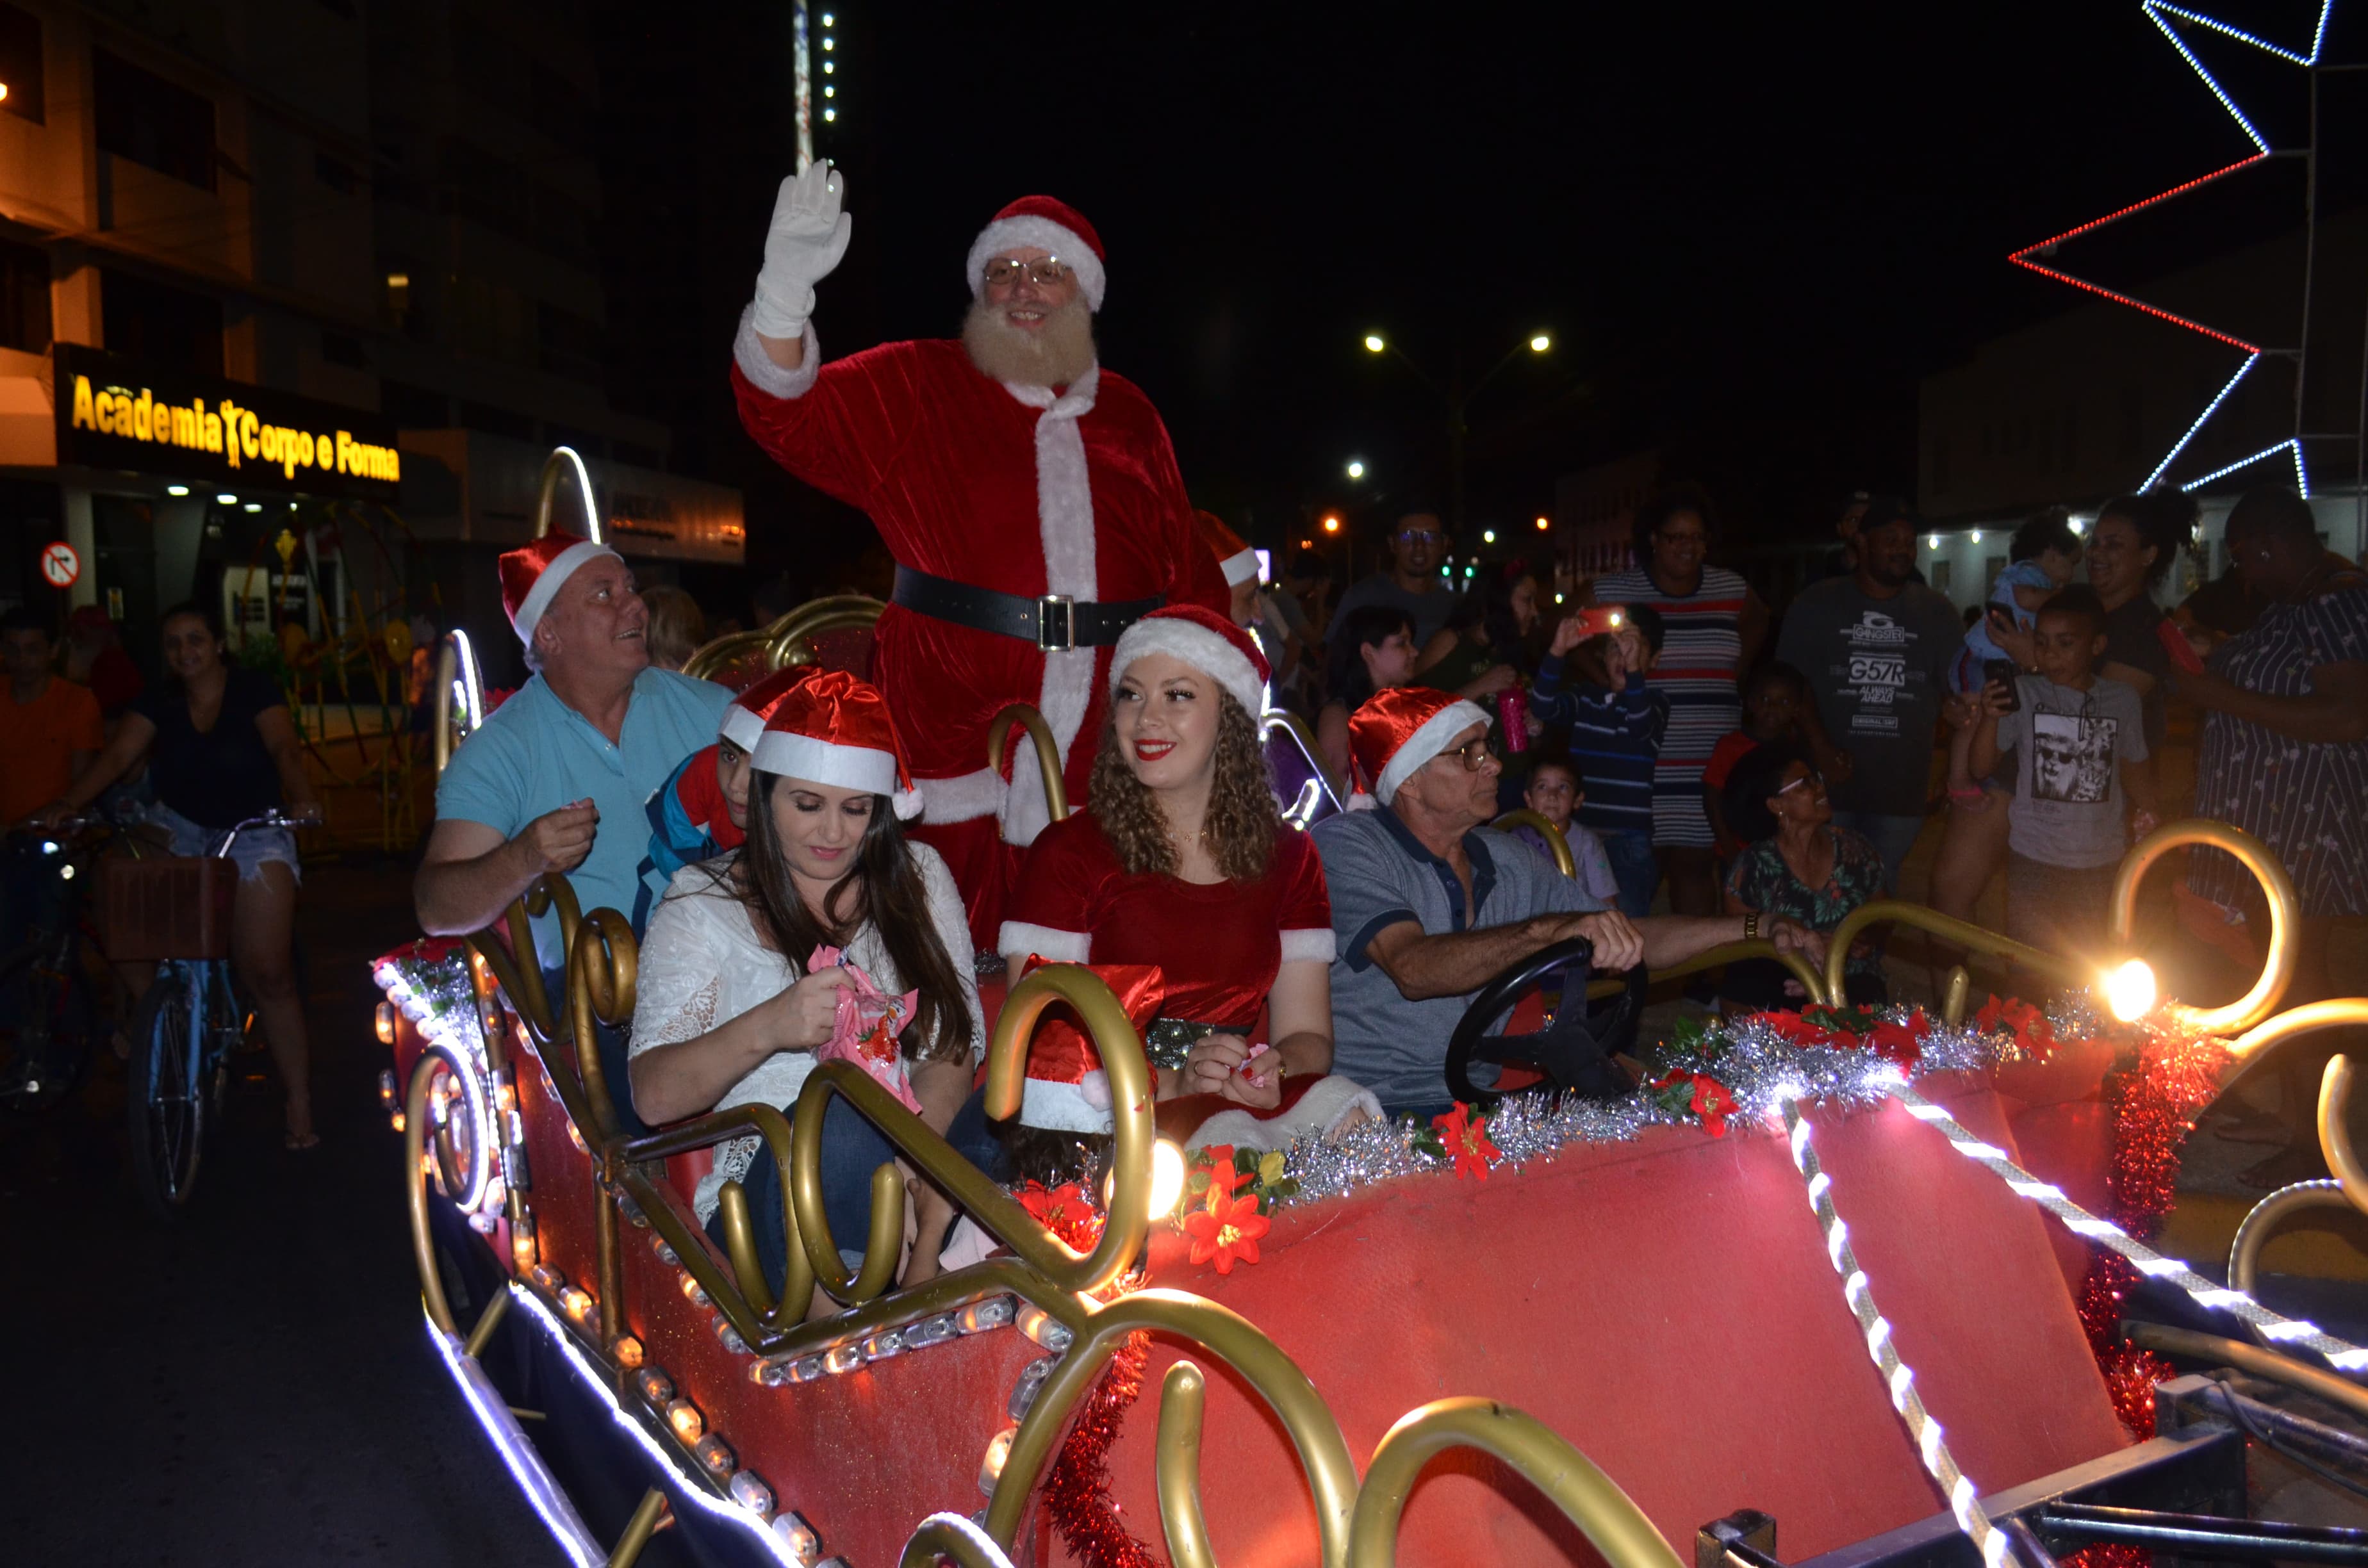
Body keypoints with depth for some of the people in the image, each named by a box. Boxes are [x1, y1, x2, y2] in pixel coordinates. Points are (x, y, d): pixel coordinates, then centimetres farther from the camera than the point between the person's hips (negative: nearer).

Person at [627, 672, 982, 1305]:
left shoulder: (918, 876, 15)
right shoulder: (705, 901, 8)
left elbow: (956, 1046, 4)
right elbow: (654, 1097, -3)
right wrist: (766, 1027, -23)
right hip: (766, 1179, -1)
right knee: (838, 1115, -37)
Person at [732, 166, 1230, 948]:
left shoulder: (1128, 413, 17)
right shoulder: (917, 387, 9)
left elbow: (1188, 569, 19)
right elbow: (790, 416, -5)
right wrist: (787, 284, -20)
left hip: (1107, 758, 3)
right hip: (957, 731, -2)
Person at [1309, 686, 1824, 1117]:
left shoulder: (1506, 861, 14)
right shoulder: (1344, 846, -9)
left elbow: (1630, 941, 19)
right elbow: (1414, 969, -24)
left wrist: (1756, 929, 11)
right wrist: (1550, 931, -34)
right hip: (1375, 1116, -7)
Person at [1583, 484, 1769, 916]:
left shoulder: (1730, 589, 10)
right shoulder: (1613, 590, 0)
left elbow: (1757, 622, 30)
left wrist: (1734, 670, 15)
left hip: (1711, 766, 3)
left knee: (1695, 864, -2)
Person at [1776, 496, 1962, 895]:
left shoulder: (1934, 611, 9)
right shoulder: (1817, 604, 3)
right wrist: (1820, 747, -13)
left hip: (1901, 788, 2)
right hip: (1829, 783, -2)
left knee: (1880, 892, 10)